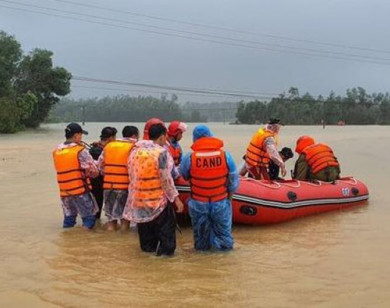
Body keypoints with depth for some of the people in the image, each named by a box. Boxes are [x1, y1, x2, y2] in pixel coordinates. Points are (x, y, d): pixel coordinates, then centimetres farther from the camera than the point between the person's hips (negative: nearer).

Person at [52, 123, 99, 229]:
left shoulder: (56, 151, 7)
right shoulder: (80, 151, -12)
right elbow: (94, 172, -11)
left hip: (64, 192, 6)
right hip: (80, 190, -6)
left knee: (68, 219, 17)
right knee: (88, 218, 5)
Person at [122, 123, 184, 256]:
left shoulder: (135, 150, 3)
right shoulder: (161, 152, -17)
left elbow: (132, 173, 11)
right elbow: (166, 179, -18)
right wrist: (176, 198, -12)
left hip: (138, 196, 6)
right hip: (158, 198, -6)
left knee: (145, 224, 21)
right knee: (166, 224, 10)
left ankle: (148, 247, 33)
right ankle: (166, 249, 12)